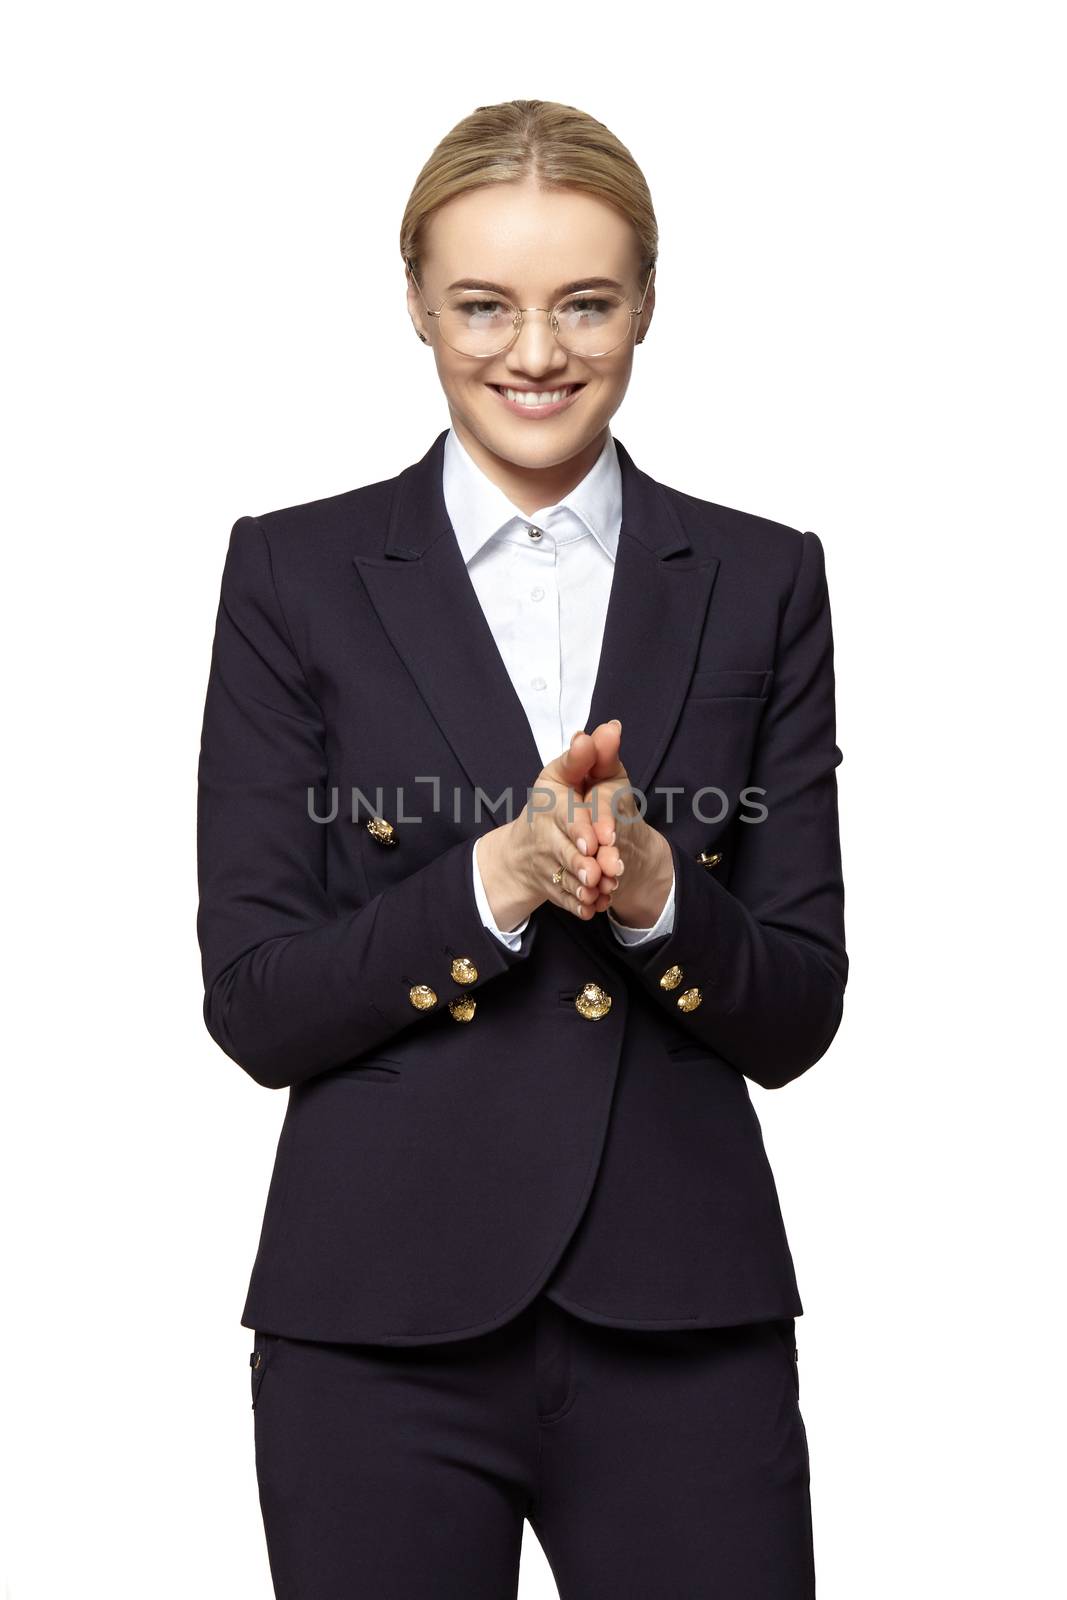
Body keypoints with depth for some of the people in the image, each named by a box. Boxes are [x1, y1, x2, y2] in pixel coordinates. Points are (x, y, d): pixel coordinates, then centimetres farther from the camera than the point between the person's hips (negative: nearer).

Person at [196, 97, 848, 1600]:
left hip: (683, 1317, 1)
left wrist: (655, 894, -16)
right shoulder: (297, 574, 1)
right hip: (383, 1316, -1)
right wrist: (496, 878, -18)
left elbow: (797, 1014, 3)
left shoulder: (761, 581, 5)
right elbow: (252, 1002, -4)